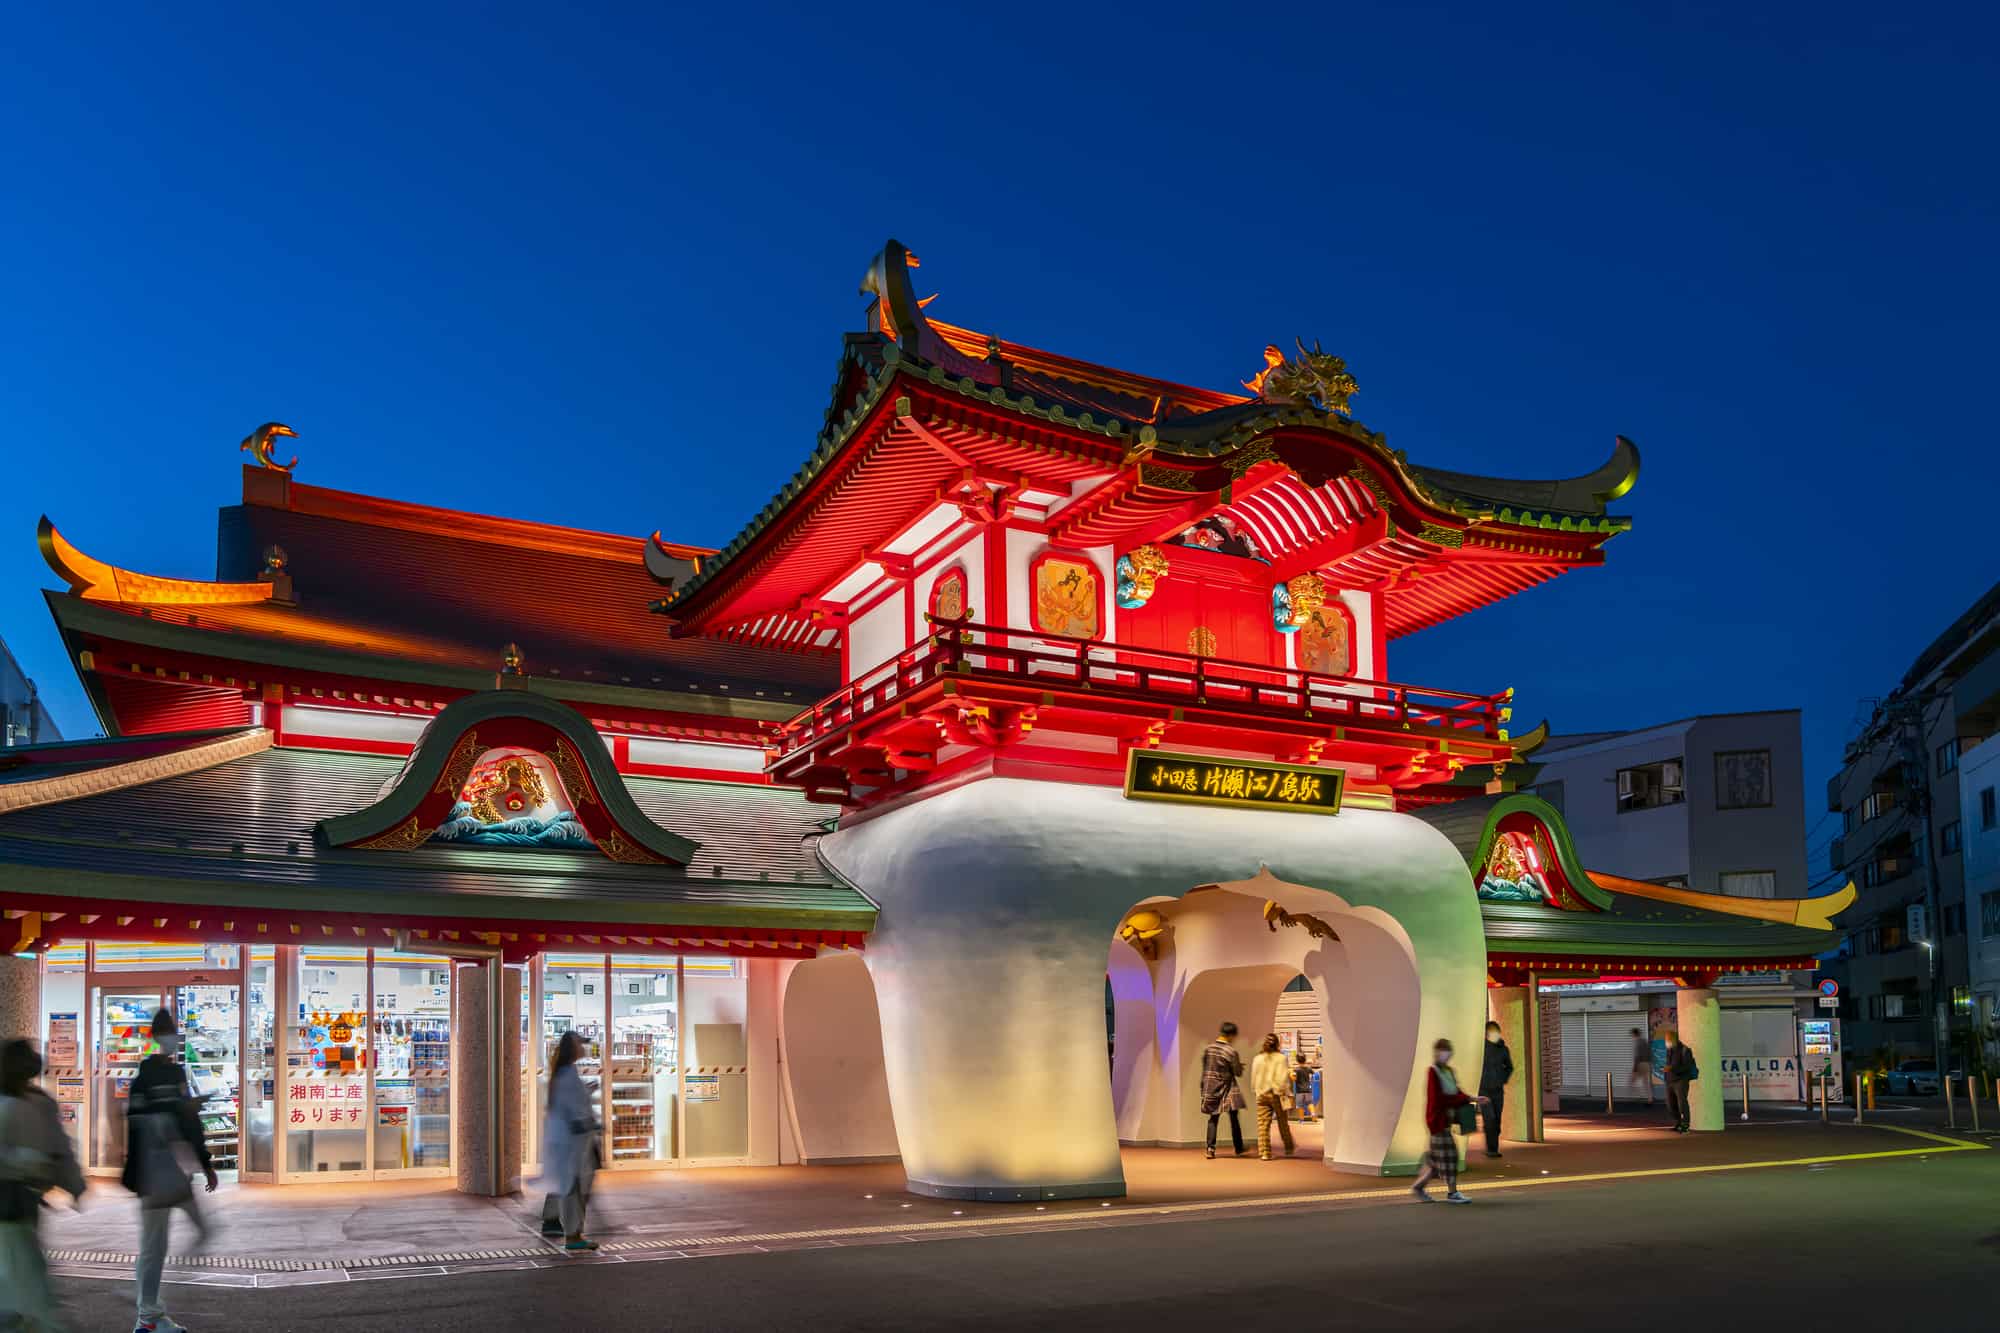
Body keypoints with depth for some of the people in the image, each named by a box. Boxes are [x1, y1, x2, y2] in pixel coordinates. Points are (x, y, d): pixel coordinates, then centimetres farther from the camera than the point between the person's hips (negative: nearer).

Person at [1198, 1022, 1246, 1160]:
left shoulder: (1209, 1048, 2)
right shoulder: (1231, 1051, -14)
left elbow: (1204, 1065, 9)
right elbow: (1238, 1073, -9)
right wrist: (1239, 1065, 11)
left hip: (1210, 1088, 4)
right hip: (1226, 1088, -4)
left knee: (1213, 1119, 9)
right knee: (1234, 1119, 7)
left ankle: (1210, 1148, -1)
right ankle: (1239, 1149, 14)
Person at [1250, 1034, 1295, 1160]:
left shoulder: (1258, 1058, 2)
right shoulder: (1281, 1057, -8)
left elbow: (1253, 1077, 8)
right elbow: (1284, 1077, -9)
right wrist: (1287, 1092, -1)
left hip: (1262, 1094, 1)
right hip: (1277, 1093, -1)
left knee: (1263, 1124, 1)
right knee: (1283, 1123, 15)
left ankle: (1264, 1152, -4)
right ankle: (1289, 1148, 28)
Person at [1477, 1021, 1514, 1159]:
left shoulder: (1503, 1049, 5)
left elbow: (1509, 1067, 21)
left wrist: (1503, 1080, 9)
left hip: (1498, 1090, 4)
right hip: (1483, 1090, -4)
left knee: (1497, 1121, 5)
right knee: (1490, 1119, -15)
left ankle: (1493, 1149, 14)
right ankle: (1491, 1149, -10)